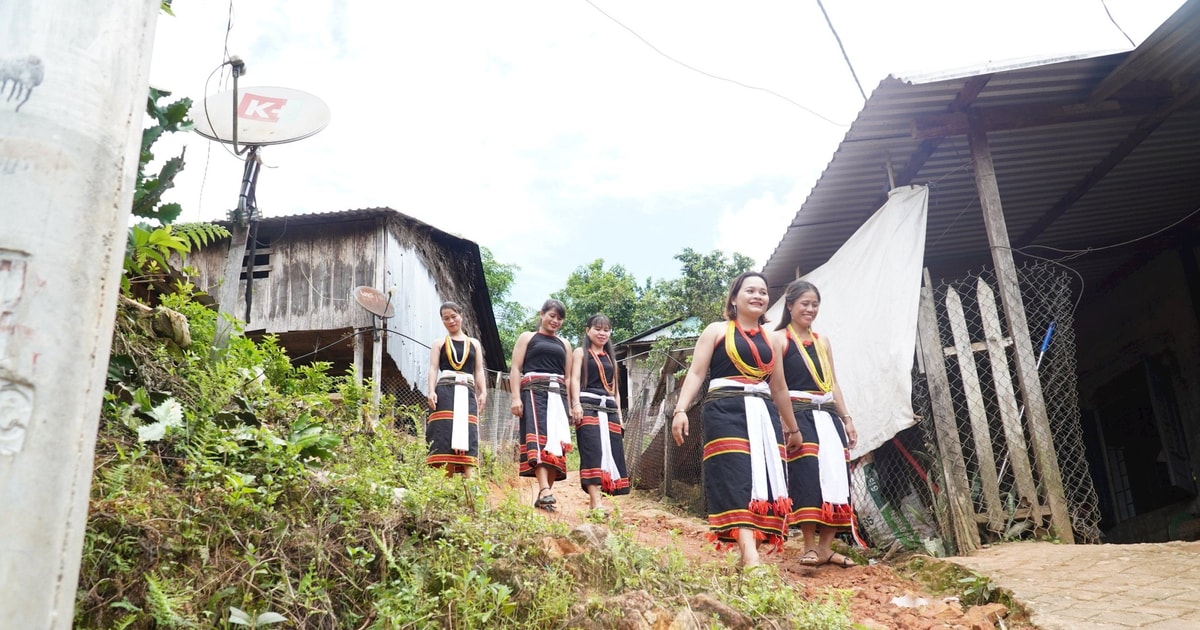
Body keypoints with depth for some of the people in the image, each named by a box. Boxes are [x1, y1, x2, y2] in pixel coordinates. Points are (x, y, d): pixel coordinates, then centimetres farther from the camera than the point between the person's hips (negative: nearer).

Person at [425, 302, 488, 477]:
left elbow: (479, 371, 15)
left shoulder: (474, 343, 20)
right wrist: (431, 392, -12)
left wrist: (483, 392, -1)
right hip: (445, 392, -1)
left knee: (467, 438, -10)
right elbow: (433, 369, 5)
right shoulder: (439, 343, 16)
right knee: (445, 437, -11)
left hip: (467, 394, 1)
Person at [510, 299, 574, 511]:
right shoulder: (527, 337, 14)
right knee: (538, 438, -21)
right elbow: (515, 369, 5)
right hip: (534, 392, -4)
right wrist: (516, 397, -8)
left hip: (558, 396, 4)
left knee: (556, 443, -6)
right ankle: (544, 490, -35)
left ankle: (544, 494, -4)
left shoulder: (564, 344, 24)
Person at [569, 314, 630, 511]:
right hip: (588, 406, -6)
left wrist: (619, 413, 15)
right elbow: (575, 379, -2)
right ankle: (595, 504, -25)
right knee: (593, 452, -17)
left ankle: (595, 498, 0)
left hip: (609, 408, 6)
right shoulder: (581, 352, 10)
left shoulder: (610, 358, 25)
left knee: (610, 452, -3)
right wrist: (576, 404, -17)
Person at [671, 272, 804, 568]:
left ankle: (748, 551, 4)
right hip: (726, 411, -5)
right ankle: (750, 556, -26)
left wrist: (793, 427, 29)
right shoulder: (717, 331, 8)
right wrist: (680, 410, -14)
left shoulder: (772, 339, 20)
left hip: (763, 414, 5)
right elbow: (696, 374, 0)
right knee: (736, 479, -16)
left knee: (765, 478, -3)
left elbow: (779, 387, 26)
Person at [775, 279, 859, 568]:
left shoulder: (822, 341, 17)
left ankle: (826, 547, 7)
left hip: (828, 416, 7)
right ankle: (810, 547, -3)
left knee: (836, 478, 0)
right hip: (799, 416, -6)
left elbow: (833, 383, 18)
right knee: (807, 478, -12)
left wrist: (846, 418, 12)